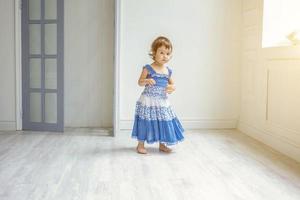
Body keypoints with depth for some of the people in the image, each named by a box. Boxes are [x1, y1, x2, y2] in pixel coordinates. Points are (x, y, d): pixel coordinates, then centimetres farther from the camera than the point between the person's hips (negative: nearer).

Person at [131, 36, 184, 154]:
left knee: (163, 122, 8)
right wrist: (147, 81, -25)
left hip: (162, 102, 5)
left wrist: (172, 88, -10)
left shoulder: (168, 71, 6)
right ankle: (140, 145, 15)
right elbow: (140, 82, -3)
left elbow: (172, 84, 14)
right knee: (146, 122, 0)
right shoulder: (148, 68, -8)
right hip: (148, 101, -5)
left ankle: (162, 145, 25)